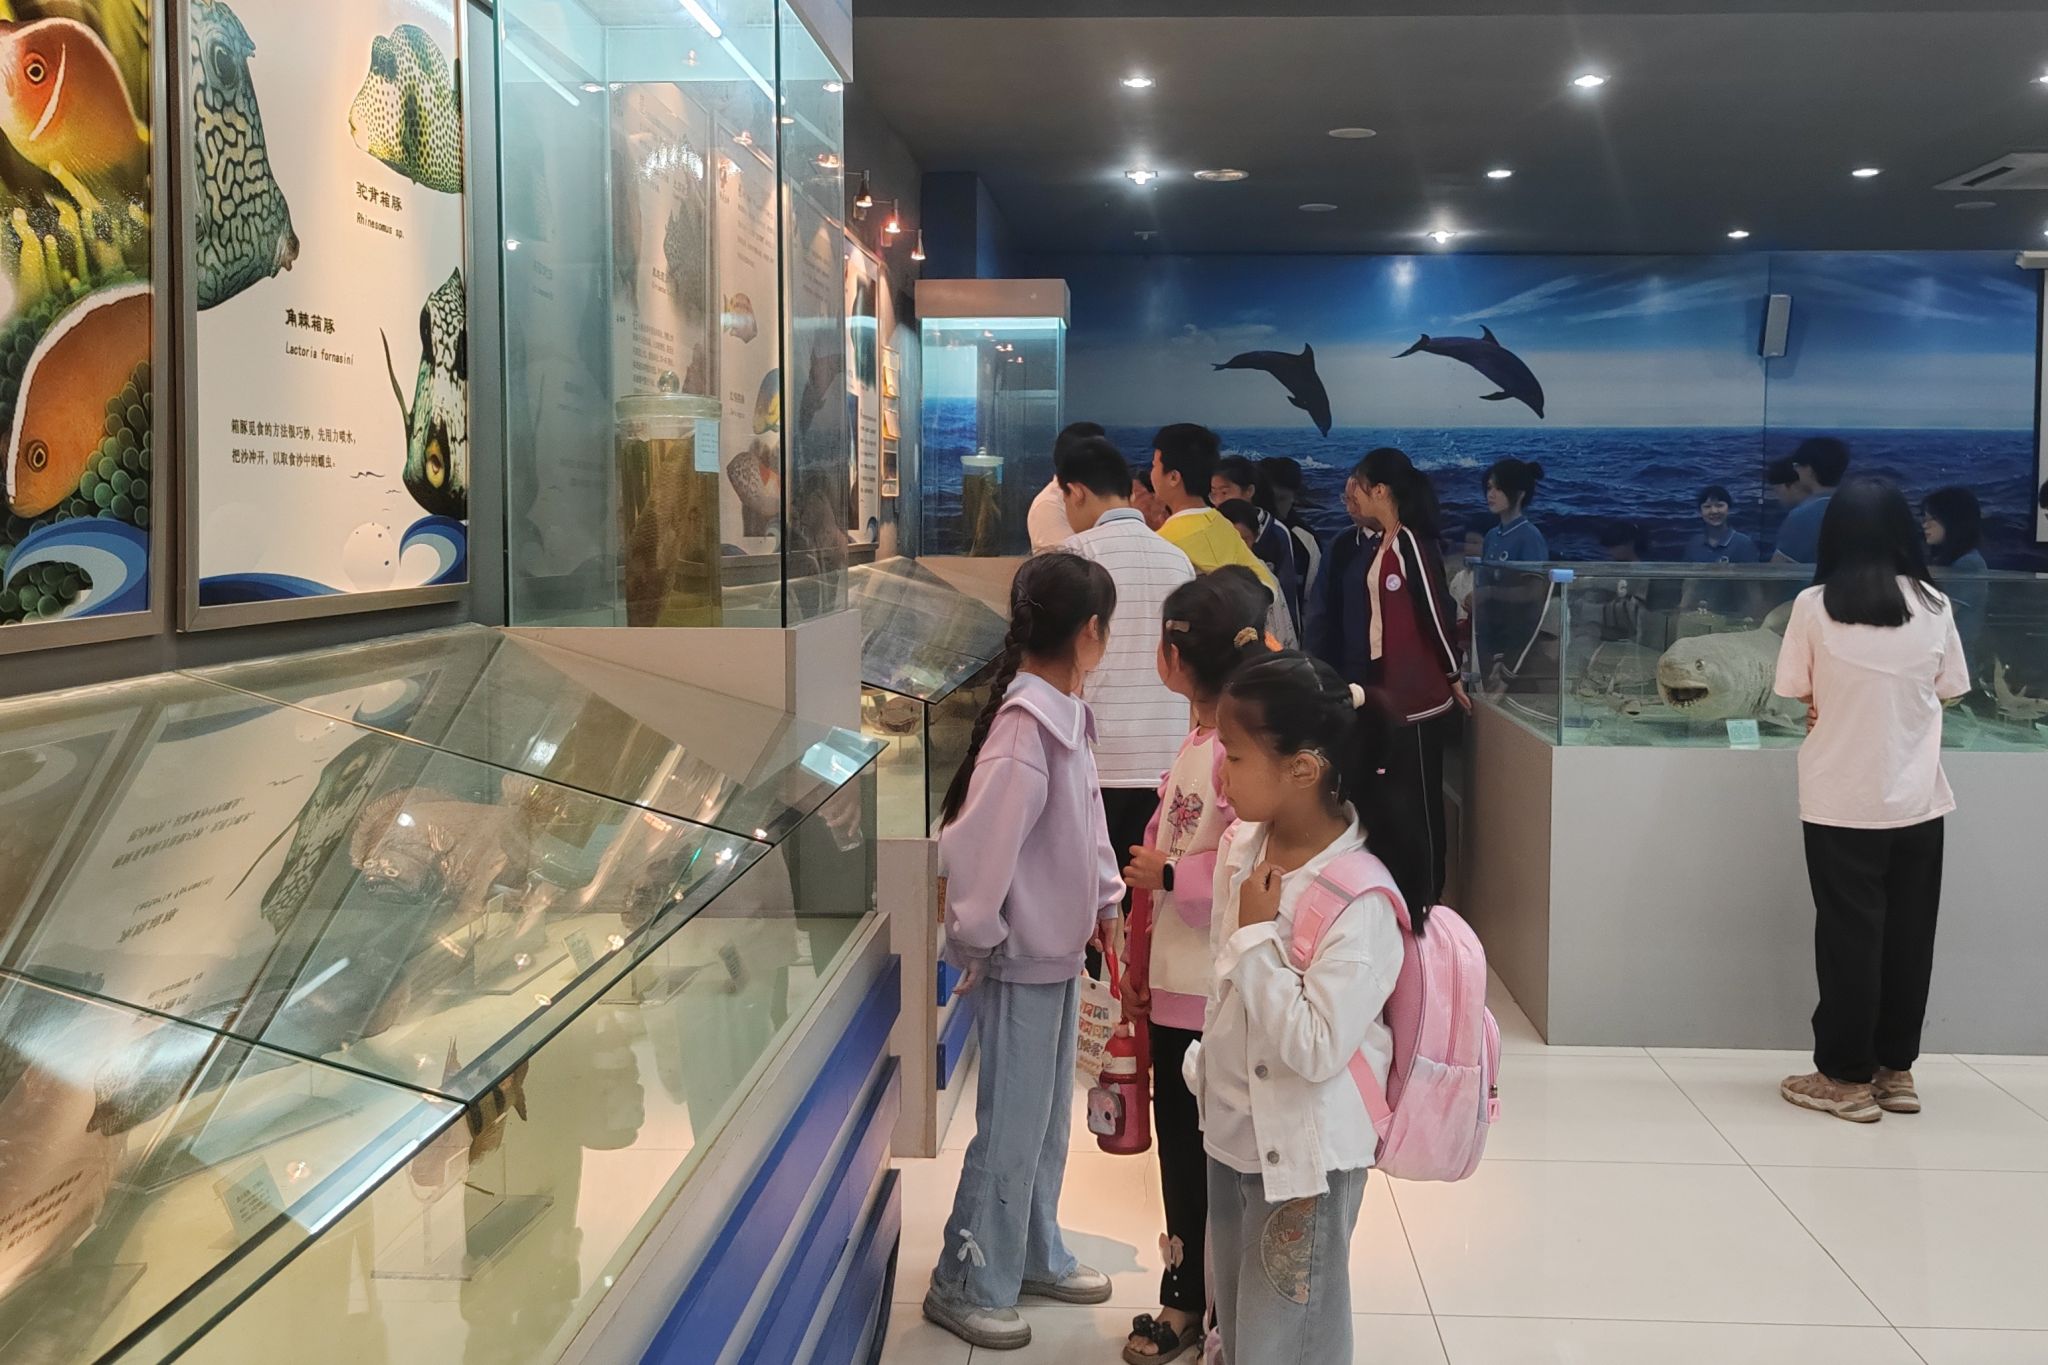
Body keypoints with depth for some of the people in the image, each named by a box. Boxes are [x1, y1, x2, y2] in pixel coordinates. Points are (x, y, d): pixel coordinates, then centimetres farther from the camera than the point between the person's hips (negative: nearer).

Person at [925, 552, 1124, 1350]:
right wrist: (979, 940, -17)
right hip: (1021, 958, -9)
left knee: (1048, 1119, 21)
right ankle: (966, 1286, 21)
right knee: (1011, 1129, 4)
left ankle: (1035, 1257, 38)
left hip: (1059, 949, 9)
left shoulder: (1065, 713, 2)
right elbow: (976, 844, -29)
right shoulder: (1025, 729, -27)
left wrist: (1106, 899, 12)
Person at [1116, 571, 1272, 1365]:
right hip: (1175, 987, 9)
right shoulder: (1196, 743, 9)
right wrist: (1139, 972, 17)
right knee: (1178, 1143, 18)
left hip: (1226, 999, -9)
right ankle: (1185, 1298, 34)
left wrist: (1169, 874, -16)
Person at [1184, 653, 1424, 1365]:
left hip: (1304, 1154, -7)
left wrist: (1256, 935, -26)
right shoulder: (1241, 846, -3)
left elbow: (1315, 1049, -29)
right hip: (1232, 1132, 8)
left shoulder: (1362, 903, -27)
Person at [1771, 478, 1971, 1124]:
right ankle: (1896, 1068, 23)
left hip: (1843, 802, -2)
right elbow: (1945, 694, 7)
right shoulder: (1934, 606, -1)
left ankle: (1847, 1076, 12)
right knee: (1908, 935, 13)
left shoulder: (1814, 606, -9)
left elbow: (1797, 696, -2)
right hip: (1918, 800, 3)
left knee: (1849, 935, 5)